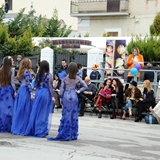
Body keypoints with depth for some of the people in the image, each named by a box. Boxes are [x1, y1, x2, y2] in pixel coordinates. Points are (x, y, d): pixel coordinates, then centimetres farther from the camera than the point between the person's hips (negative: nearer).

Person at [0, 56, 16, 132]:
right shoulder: (11, 70, -8)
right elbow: (12, 82, -10)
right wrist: (14, 92, -4)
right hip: (9, 90, -4)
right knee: (8, 108, 0)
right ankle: (8, 127, 0)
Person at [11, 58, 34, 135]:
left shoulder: (21, 72, 14)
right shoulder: (27, 72, -11)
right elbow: (28, 84, -15)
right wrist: (31, 94, -14)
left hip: (20, 91, 8)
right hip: (26, 92, -8)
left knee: (18, 111, 9)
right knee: (25, 111, -2)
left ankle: (16, 128, 12)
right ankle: (23, 129, 0)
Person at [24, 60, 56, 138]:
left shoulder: (38, 75, 6)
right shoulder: (49, 75, -7)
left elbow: (36, 85, 12)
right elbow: (50, 86, -9)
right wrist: (52, 96, -6)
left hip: (38, 93, 5)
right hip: (46, 94, -5)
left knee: (36, 111, 9)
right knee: (44, 113, 0)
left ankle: (33, 130, 14)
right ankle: (42, 131, 0)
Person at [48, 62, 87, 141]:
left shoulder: (64, 78, -8)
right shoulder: (77, 78, -1)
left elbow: (62, 88, -2)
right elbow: (85, 86, 1)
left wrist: (60, 97, 8)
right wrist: (79, 91, 7)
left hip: (66, 96, -2)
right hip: (74, 97, 2)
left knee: (66, 115, 3)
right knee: (74, 115, 7)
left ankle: (65, 134, 3)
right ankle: (73, 134, 11)